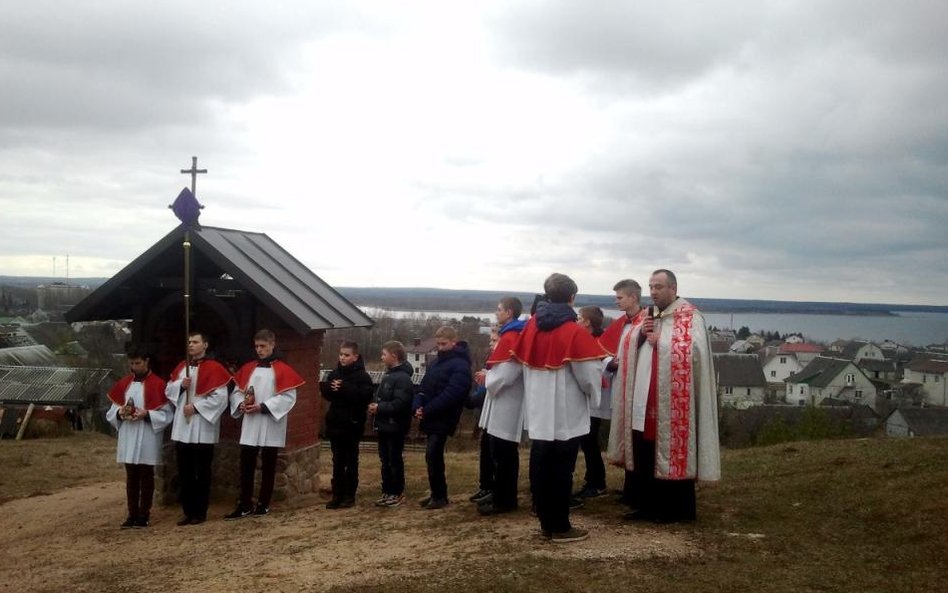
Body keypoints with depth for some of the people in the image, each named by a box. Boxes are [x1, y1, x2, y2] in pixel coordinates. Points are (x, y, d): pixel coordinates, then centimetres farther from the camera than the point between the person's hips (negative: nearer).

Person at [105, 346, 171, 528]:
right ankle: (132, 514, 16)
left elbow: (167, 414, -7)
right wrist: (120, 413, -10)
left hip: (147, 440, -5)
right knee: (131, 478, 10)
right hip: (128, 440, 5)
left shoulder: (158, 384, -5)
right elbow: (111, 412, 12)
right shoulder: (123, 383, 10)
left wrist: (146, 414, -21)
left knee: (146, 477, 3)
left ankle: (144, 515, 9)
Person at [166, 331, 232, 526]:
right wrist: (180, 385, -6)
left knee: (202, 472, 2)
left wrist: (196, 406, -17)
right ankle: (188, 511, 18)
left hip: (202, 429, -6)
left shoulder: (213, 368, -8)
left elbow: (220, 397, -15)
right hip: (182, 427, 6)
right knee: (184, 472, 9)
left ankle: (200, 512, 10)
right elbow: (168, 390, 14)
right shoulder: (181, 366, 13)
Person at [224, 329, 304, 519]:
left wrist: (263, 407, -18)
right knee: (246, 465, 2)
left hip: (271, 425, -4)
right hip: (250, 425, 4)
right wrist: (241, 404, -9)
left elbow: (288, 397, -12)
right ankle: (245, 505, 8)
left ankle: (264, 504, 15)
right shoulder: (248, 368, 11)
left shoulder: (283, 370, -4)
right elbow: (237, 391, 13)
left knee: (268, 466, 5)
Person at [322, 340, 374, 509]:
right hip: (335, 423, 5)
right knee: (337, 461, 11)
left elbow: (365, 395, -23)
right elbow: (325, 393, 7)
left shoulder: (362, 376, -9)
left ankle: (350, 496, 13)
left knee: (351, 461, 5)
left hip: (352, 424, -5)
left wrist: (344, 388, -25)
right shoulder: (335, 373, 9)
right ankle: (337, 495, 17)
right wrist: (331, 387, -15)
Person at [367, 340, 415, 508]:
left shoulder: (403, 378, -17)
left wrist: (379, 408, -19)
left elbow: (400, 404, -26)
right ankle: (387, 492, 22)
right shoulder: (388, 375, 15)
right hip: (384, 425, 9)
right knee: (385, 460, 14)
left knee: (395, 460, 0)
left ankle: (398, 493, 10)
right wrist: (374, 405, 4)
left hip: (395, 427, -9)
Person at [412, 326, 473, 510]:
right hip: (431, 418, 8)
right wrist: (417, 406, -6)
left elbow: (450, 394, -22)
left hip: (442, 420, -8)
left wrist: (426, 411, -20)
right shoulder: (437, 362, 15)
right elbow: (424, 386, 14)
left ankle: (440, 496, 1)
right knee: (433, 457, 12)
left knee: (433, 456, -9)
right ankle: (437, 494, 21)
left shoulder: (460, 365, -13)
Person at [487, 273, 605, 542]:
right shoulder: (574, 332, -12)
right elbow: (589, 375, -13)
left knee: (540, 467, 9)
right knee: (562, 470, 1)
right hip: (567, 416, -6)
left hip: (538, 414, 6)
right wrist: (593, 392, 8)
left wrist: (491, 381, 27)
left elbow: (513, 363, 11)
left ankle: (546, 523, 18)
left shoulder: (530, 327, 5)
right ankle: (560, 527, 7)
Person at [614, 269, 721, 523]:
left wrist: (660, 341, -14)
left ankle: (677, 509, 11)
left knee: (672, 453, 0)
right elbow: (631, 349, 16)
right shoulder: (648, 315, 16)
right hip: (643, 398, 7)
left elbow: (693, 351, -20)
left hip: (672, 401, -7)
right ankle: (649, 505, 21)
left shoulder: (690, 317, -7)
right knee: (644, 455, 11)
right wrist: (641, 334, -4)